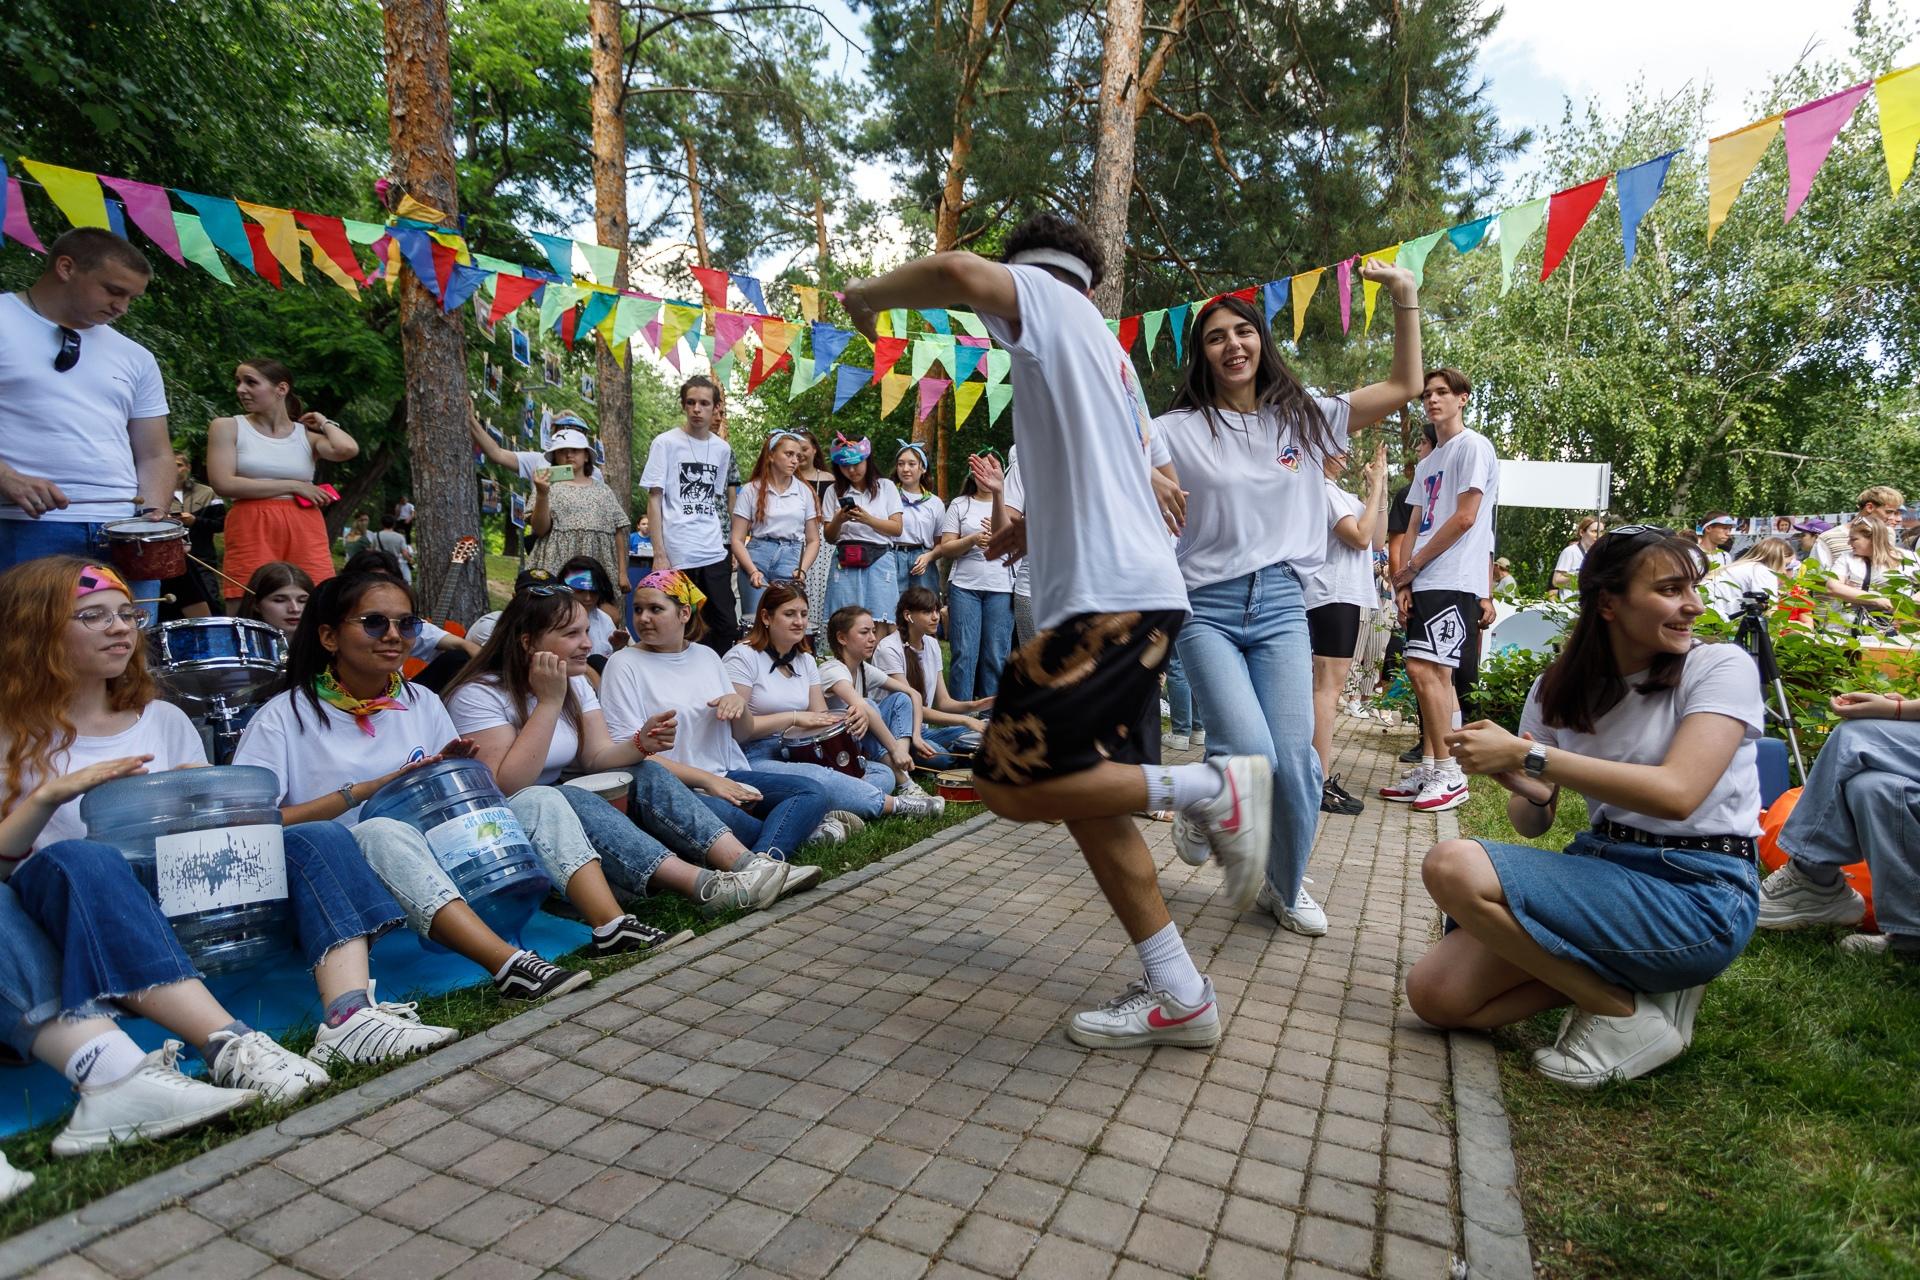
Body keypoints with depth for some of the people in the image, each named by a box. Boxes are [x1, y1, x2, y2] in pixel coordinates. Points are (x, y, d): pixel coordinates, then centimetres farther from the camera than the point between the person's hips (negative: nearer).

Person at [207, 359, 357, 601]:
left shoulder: (308, 434, 11)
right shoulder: (227, 427, 9)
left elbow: (348, 449, -11)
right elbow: (224, 485, -3)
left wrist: (324, 422, 9)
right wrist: (293, 486, -4)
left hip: (306, 531, 1)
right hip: (252, 530, -1)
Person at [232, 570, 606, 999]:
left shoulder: (422, 702, 13)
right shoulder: (284, 717, -1)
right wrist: (362, 792, -16)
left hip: (437, 866, 5)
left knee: (539, 800, -13)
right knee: (384, 832, -39)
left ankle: (612, 928, -30)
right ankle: (509, 965, -50)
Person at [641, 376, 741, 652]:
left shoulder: (723, 448, 11)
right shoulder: (666, 443, -2)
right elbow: (654, 500, -4)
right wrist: (659, 554, -10)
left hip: (714, 554, 5)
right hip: (677, 556, -5)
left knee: (727, 626, 6)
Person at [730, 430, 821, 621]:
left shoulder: (805, 492, 12)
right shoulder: (751, 491, 6)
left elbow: (813, 540, 12)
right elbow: (737, 540, 2)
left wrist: (802, 570, -5)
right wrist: (753, 571, -12)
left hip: (791, 560, 1)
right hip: (757, 557, -1)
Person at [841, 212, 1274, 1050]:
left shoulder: (1047, 298, 4)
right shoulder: (1103, 352, 28)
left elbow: (960, 273, -18)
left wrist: (870, 296, 1)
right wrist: (1038, 525, 40)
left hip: (1109, 597, -10)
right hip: (1137, 595, 10)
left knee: (1011, 785, -9)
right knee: (1083, 795, 10)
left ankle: (1212, 787, -4)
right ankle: (1178, 996, 14)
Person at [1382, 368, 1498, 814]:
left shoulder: (1473, 446, -3)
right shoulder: (1427, 463, 22)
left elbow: (1465, 518, -12)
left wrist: (1411, 566, -7)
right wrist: (1404, 582, 4)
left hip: (1455, 580, -8)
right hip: (1426, 582, 9)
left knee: (1424, 668, -16)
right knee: (1436, 674, 8)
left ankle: (1449, 775, -9)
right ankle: (1429, 768, 12)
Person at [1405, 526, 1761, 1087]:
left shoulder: (1721, 666, -8)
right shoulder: (1559, 689, 6)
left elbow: (1677, 793, -25)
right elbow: (1532, 824, 6)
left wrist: (1527, 754, -25)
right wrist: (1530, 792, -18)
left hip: (1698, 895, -6)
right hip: (1598, 867, 6)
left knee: (1454, 866, -26)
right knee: (1434, 994, -7)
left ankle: (1625, 1013, -8)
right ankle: (1631, 975, 5)